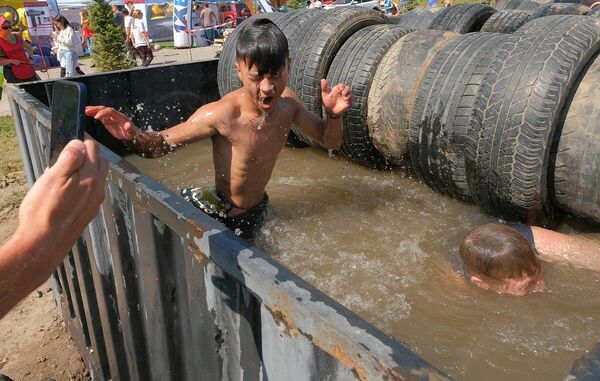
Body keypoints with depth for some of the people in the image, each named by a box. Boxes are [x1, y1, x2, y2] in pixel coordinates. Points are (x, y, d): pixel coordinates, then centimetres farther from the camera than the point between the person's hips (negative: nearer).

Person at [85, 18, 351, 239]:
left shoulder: (287, 102, -15)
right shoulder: (222, 115, -31)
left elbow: (330, 141, -3)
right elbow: (160, 144, -23)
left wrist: (333, 115, -24)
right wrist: (133, 136, -45)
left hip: (256, 209, 6)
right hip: (217, 216, -5)